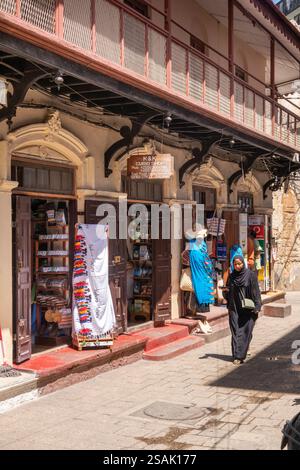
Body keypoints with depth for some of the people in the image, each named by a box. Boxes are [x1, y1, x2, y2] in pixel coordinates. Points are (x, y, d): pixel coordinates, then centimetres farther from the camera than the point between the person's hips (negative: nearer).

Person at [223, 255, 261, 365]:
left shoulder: (251, 275, -5)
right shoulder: (231, 276, 6)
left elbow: (256, 291, -6)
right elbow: (228, 294, 14)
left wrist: (257, 307, -13)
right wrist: (225, 291, -10)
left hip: (247, 308, -3)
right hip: (234, 308, 3)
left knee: (245, 331, -4)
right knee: (236, 332, 0)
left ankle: (240, 355, 2)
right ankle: (237, 356, 4)